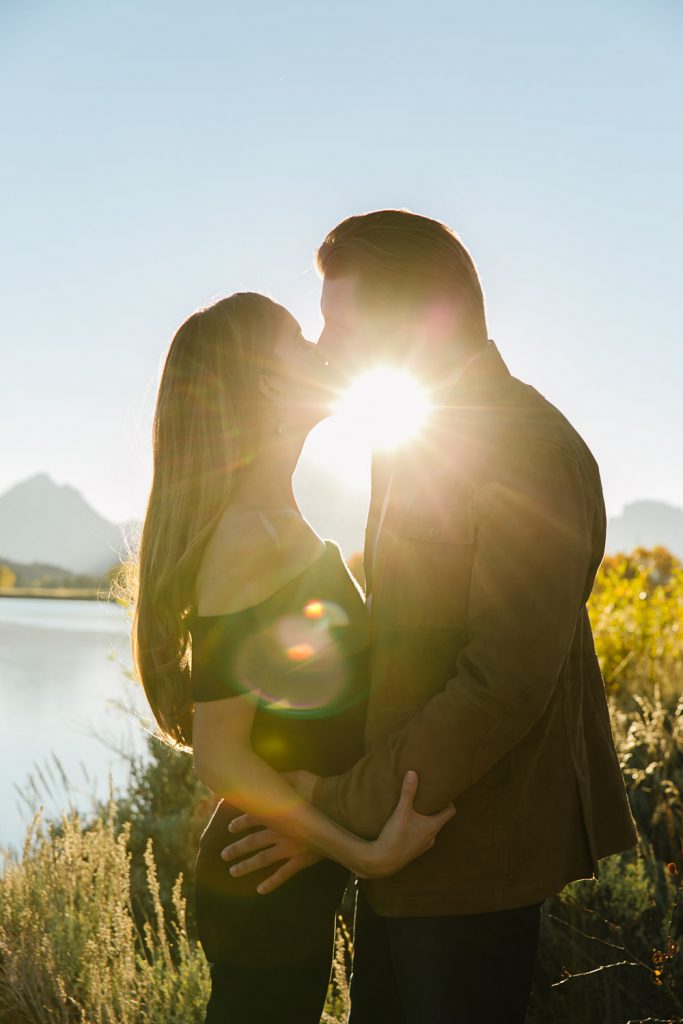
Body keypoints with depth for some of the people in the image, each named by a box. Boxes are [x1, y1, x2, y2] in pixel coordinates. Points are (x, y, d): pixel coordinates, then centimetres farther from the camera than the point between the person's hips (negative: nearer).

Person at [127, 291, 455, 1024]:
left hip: (296, 873, 9)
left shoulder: (281, 525, 9)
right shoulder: (247, 537, -22)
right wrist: (362, 852, -28)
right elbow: (219, 753, -25)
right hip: (269, 881, -9)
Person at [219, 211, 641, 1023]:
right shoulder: (415, 445, 12)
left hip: (476, 849, -9)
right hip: (404, 831, 9)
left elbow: (507, 683, -25)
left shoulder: (530, 450, -19)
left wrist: (346, 806, -21)